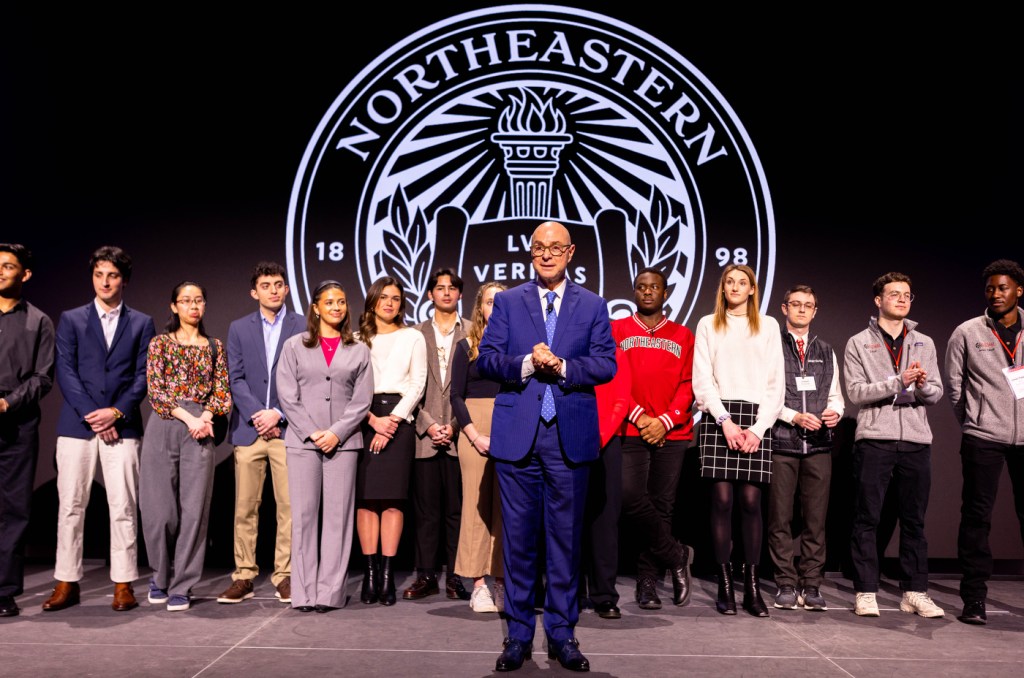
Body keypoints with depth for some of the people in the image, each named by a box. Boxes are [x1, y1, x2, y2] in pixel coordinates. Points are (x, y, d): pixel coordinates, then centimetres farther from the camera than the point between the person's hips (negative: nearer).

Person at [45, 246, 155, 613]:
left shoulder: (142, 324, 9)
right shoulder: (71, 320, 9)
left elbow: (143, 375, 3)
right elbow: (65, 372, 1)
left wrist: (117, 412, -10)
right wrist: (90, 414, -10)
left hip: (122, 426, 0)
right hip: (76, 425, 1)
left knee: (124, 507, -1)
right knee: (70, 505, 3)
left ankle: (124, 584, 6)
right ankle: (67, 583, 13)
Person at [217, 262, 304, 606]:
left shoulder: (303, 327, 6)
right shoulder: (239, 329, 12)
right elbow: (236, 379, 5)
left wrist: (278, 414, -9)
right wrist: (258, 416, -8)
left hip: (288, 429, -1)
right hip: (249, 429, 2)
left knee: (289, 506, -1)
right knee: (245, 507, 4)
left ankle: (284, 576, 8)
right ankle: (244, 576, 12)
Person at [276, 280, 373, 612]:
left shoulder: (358, 350, 11)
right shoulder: (294, 346, 9)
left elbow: (361, 400, 4)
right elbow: (287, 396, 2)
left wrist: (336, 433, -8)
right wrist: (312, 433, -8)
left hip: (342, 442, 0)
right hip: (302, 441, 0)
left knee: (338, 516, 0)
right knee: (304, 515, 0)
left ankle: (330, 592, 5)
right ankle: (305, 592, 5)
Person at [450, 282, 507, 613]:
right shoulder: (466, 347, 8)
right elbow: (456, 396, 3)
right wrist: (475, 435, -9)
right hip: (474, 431, -1)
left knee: (506, 507, 2)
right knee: (477, 505, -1)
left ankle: (502, 581, 8)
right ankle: (478, 585, 4)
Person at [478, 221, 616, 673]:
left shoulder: (592, 305, 9)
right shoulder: (507, 302, 10)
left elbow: (606, 364, 0)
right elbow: (486, 359, 1)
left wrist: (561, 366, -15)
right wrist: (527, 363, -15)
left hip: (570, 435, 0)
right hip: (518, 433, 0)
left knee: (565, 538, 6)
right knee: (519, 538, 6)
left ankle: (562, 632, 19)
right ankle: (519, 634, 17)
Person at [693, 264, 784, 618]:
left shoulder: (768, 326, 14)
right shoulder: (708, 325, 12)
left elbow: (776, 383, 8)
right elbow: (702, 380, 5)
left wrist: (758, 429, -4)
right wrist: (725, 421, -8)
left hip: (756, 419, 1)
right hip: (718, 418, 0)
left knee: (750, 502, -3)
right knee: (722, 500, -5)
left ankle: (752, 586, 2)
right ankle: (725, 585, 0)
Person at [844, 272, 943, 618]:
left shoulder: (924, 344, 15)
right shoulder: (859, 343, 5)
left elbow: (936, 394, 9)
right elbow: (856, 392, -6)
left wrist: (923, 385, -14)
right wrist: (898, 382, -16)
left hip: (916, 440, 3)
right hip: (874, 440, -3)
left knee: (914, 520, 8)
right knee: (867, 520, 0)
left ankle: (914, 592, 17)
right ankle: (866, 592, 7)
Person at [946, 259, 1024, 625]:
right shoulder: (967, 333, 1)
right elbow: (953, 384, 6)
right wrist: (973, 420, 8)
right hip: (984, 438, -2)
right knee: (977, 517, 0)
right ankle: (974, 598, 7)